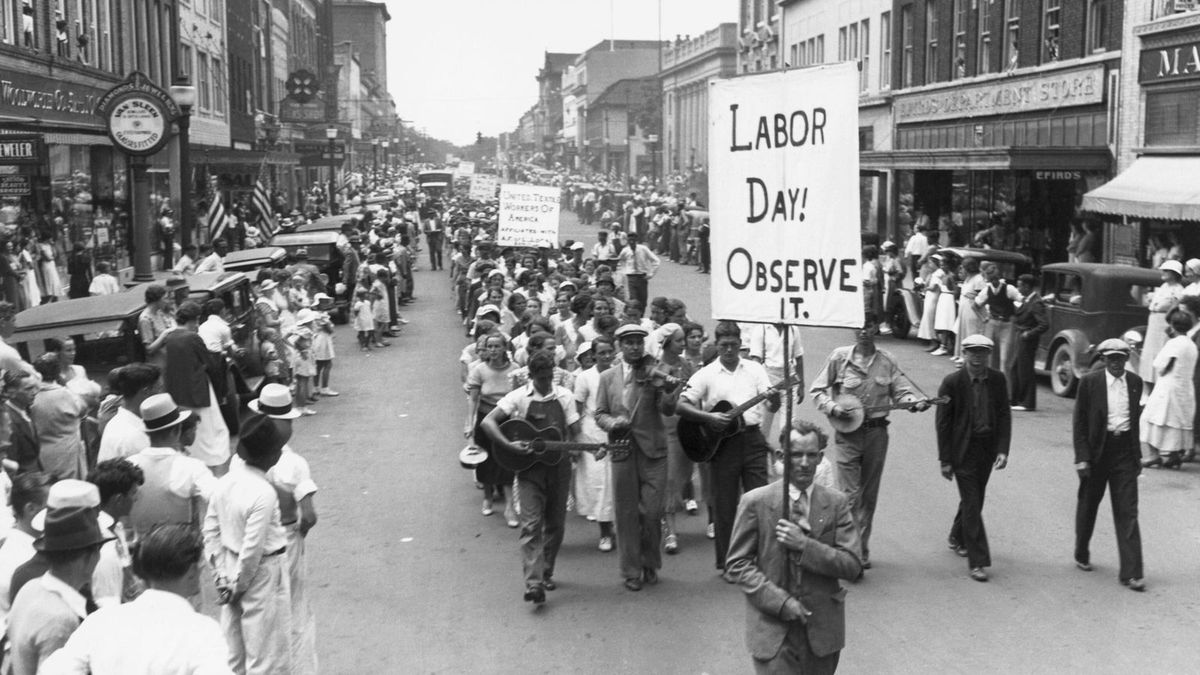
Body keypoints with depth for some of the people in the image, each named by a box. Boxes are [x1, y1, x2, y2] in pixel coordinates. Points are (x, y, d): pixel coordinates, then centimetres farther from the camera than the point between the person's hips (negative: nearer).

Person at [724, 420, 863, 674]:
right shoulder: (755, 502, -4)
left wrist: (805, 545, -16)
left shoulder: (836, 503, 2)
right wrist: (782, 602, -14)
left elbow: (852, 566, -4)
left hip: (822, 629, 2)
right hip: (773, 629, -2)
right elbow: (737, 565, -4)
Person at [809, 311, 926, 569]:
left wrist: (914, 402, -18)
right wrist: (832, 407, -15)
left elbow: (900, 391, 3)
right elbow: (817, 390, 1)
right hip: (847, 433, -3)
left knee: (869, 496, 12)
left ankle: (861, 550, 24)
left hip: (877, 432, 3)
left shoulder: (886, 360, 3)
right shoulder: (839, 357, -3)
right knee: (850, 496, -8)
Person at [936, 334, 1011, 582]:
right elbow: (943, 422, -8)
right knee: (972, 504, -6)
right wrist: (945, 460, -9)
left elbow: (1004, 415, 3)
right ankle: (977, 561, -3)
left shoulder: (998, 380, 0)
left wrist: (1003, 449, -7)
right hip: (963, 450, -4)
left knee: (974, 499, 19)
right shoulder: (952, 382, -11)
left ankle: (957, 538, 44)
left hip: (988, 449, 5)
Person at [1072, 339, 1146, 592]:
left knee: (1127, 512, -3)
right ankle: (1082, 555, 35)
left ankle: (1131, 572, -4)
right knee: (1088, 505, 13)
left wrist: (1137, 456, 14)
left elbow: (1135, 418, 14)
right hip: (1097, 451, -2)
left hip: (1125, 451, 2)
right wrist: (1082, 457, -11)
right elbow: (1079, 422, -5)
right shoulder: (1089, 382, -6)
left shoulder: (1135, 382, 5)